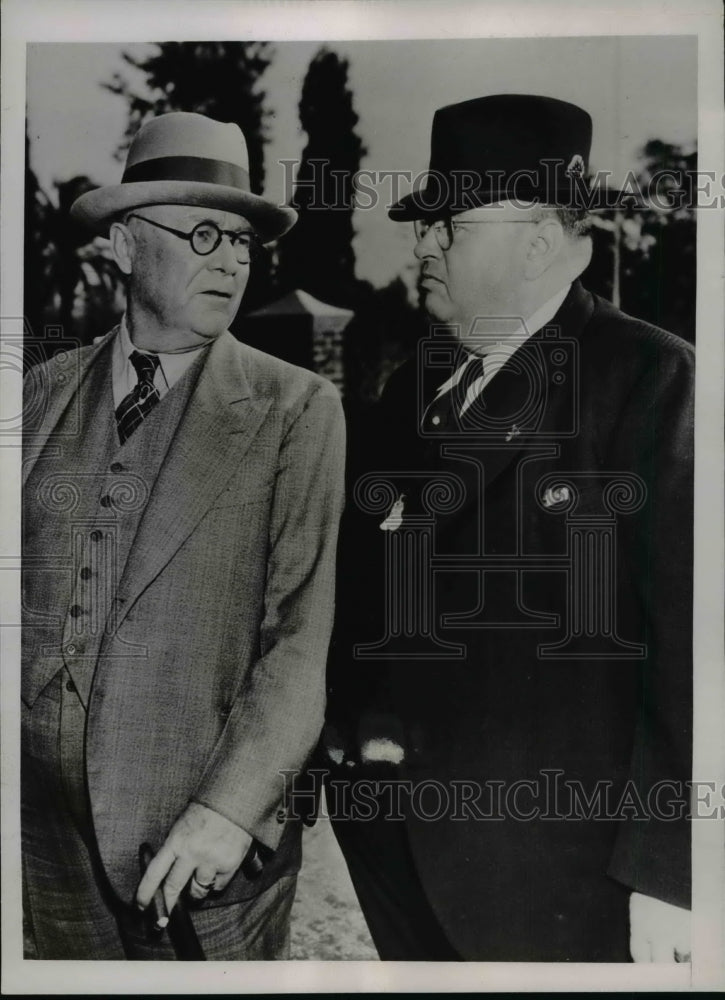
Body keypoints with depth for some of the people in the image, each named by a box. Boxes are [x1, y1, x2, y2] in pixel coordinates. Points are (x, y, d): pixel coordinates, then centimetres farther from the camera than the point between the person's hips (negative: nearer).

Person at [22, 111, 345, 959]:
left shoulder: (297, 410, -7)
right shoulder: (47, 390, 3)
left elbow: (304, 635, -11)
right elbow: (23, 585, 5)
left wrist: (229, 808, -18)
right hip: (48, 824, 3)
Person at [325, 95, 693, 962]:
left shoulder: (654, 380, -11)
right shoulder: (411, 386, 7)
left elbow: (687, 635, -14)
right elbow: (363, 584, 8)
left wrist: (666, 872, -13)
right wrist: (346, 745, 3)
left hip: (554, 855, -5)